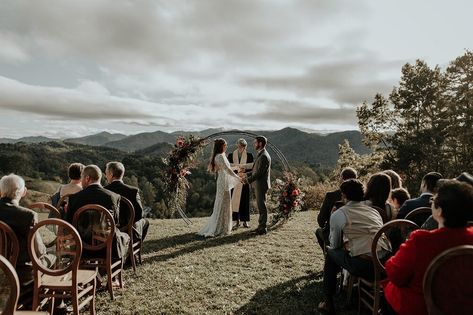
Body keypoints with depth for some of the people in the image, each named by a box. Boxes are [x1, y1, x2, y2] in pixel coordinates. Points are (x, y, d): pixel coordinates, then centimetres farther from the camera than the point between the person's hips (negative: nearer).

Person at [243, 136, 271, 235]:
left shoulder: (264, 156, -19)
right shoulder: (260, 155, 13)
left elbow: (259, 172, -22)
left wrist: (248, 180, -16)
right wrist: (247, 177, 10)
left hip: (261, 185, -10)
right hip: (258, 185, 10)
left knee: (262, 206, -1)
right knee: (260, 206, 17)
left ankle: (262, 228, 8)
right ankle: (261, 225, 27)